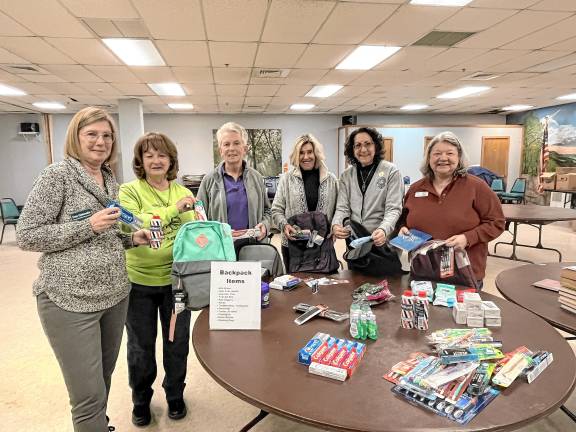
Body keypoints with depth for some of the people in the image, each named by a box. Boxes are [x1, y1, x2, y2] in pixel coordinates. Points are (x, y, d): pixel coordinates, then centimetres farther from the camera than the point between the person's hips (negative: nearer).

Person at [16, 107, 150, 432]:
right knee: (90, 396, 0)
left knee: (104, 378, 20)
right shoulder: (57, 175, -10)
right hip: (70, 301, -6)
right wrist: (88, 225, -21)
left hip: (115, 294, 7)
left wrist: (131, 238, 2)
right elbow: (27, 236, -13)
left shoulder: (110, 179, 10)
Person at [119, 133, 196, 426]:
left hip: (176, 279, 3)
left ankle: (175, 395, 40)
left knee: (177, 342, 16)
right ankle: (141, 400, 40)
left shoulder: (183, 192, 3)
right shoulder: (129, 191, -7)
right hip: (139, 280, -2)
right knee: (141, 346, 16)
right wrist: (173, 209, -27)